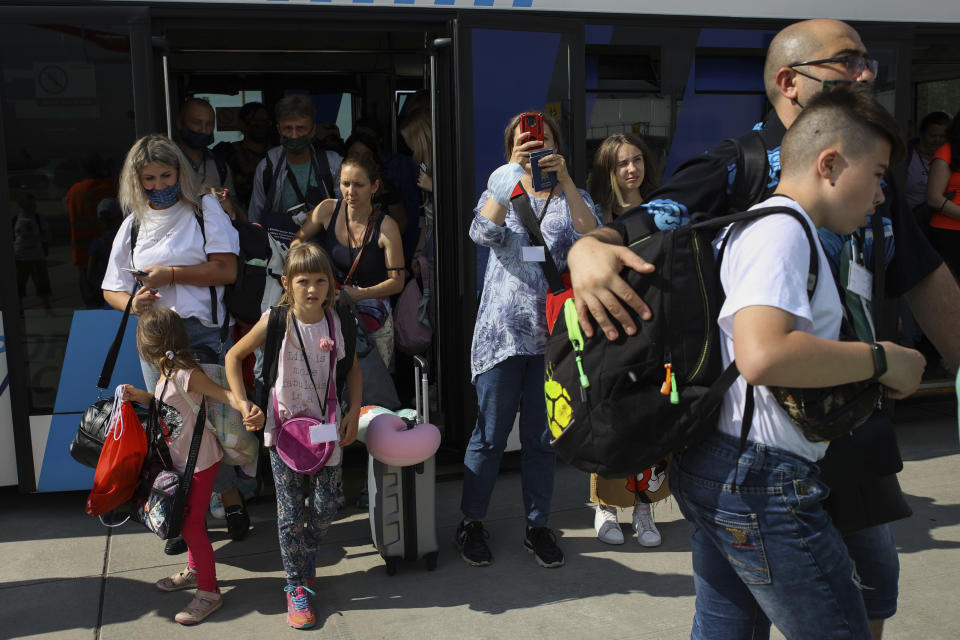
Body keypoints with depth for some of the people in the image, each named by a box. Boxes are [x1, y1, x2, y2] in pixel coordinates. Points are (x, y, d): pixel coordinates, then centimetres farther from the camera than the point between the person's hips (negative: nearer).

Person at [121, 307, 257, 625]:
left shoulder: (187, 374, -23)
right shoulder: (168, 376, 5)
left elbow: (225, 395, -29)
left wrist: (248, 409, -47)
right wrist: (142, 396, 12)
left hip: (200, 462, -9)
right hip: (182, 462, 9)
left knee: (192, 525, -4)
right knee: (188, 521, 23)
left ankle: (208, 592, 8)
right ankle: (195, 570, 43)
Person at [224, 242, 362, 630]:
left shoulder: (335, 322, -5)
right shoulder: (275, 322, -12)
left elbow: (353, 368, 9)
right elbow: (234, 356, 1)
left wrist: (353, 413, 0)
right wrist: (242, 403, -7)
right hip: (284, 426, -2)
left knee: (325, 507, 4)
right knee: (291, 511, 1)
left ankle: (307, 550, 36)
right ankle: (296, 587, 16)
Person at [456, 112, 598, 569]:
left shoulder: (571, 198, 10)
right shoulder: (502, 193, 8)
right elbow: (483, 232, -16)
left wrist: (565, 179, -20)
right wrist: (514, 171, -23)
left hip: (552, 332, 1)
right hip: (503, 329, -1)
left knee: (542, 437, 9)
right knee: (490, 433, 4)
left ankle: (538, 527, 23)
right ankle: (472, 523, 20)